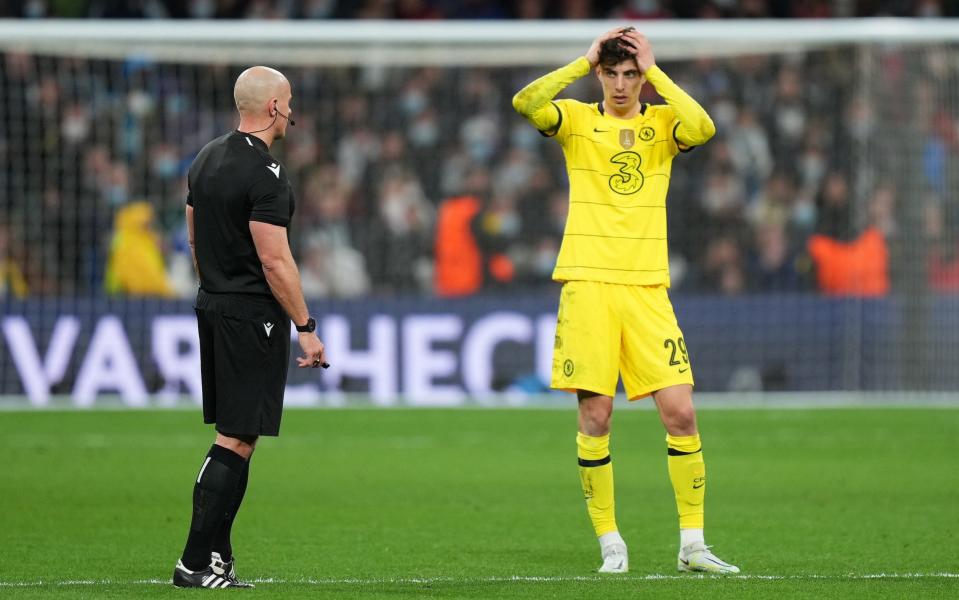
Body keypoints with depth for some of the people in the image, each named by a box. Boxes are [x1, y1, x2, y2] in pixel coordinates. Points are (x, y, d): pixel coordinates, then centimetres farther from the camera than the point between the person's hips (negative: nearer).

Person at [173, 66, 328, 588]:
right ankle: (197, 563, -10)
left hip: (213, 308, 9)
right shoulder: (263, 172, -17)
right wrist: (307, 327, -15)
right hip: (254, 316, -9)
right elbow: (274, 259, -20)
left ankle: (219, 559, 12)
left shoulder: (207, 160, 12)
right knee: (237, 441, -7)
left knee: (230, 436, 13)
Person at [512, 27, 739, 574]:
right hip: (587, 286, -1)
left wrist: (654, 71, -9)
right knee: (596, 416, -4)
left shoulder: (662, 123, 8)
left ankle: (693, 544, 4)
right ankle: (609, 541, 8)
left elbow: (703, 128, -16)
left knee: (680, 410, -6)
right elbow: (526, 103, -14)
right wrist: (585, 62, -8)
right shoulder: (577, 120, 6)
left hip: (647, 288, 1)